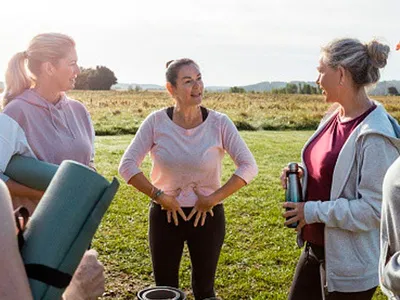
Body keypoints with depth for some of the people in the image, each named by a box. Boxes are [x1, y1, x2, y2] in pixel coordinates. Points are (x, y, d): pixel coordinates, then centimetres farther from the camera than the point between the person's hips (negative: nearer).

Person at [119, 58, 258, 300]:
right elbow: (127, 165, -9)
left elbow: (249, 167, -12)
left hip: (208, 216, 0)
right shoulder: (156, 122, -9)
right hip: (165, 215, 1)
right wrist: (159, 196, -15)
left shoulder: (219, 123, -11)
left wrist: (213, 199, -15)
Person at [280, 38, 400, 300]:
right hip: (316, 246, 8)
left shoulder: (375, 135, -23)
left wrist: (312, 211, -20)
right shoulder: (334, 116, 2)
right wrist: (301, 175, -2)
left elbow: (373, 209, -23)